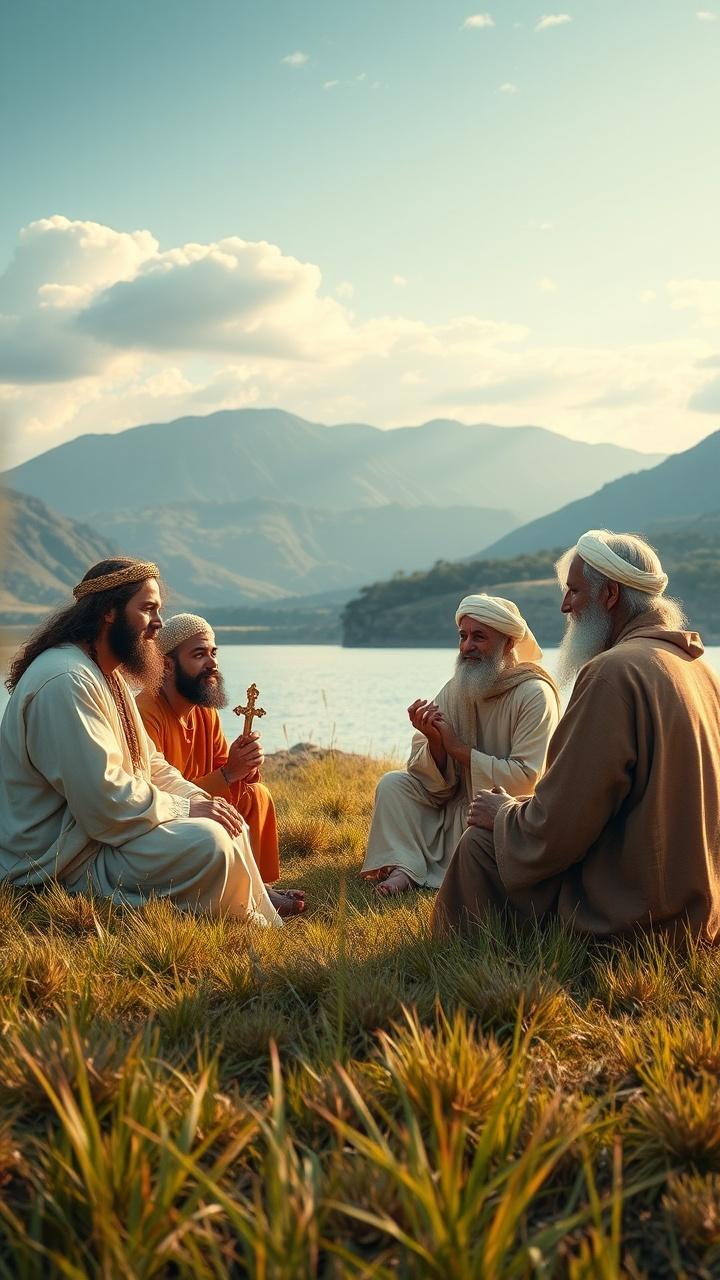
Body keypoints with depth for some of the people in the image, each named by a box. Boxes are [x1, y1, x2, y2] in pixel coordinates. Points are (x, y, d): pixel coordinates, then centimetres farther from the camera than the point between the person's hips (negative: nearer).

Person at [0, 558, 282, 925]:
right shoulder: (66, 681, -23)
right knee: (207, 843, -24)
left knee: (227, 827, 9)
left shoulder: (108, 675, 14)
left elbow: (150, 764, 17)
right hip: (63, 864, -11)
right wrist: (187, 808, -17)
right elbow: (104, 799, -28)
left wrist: (201, 799, -1)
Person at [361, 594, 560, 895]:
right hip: (456, 811, 5)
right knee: (393, 784, -10)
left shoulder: (535, 695, -15)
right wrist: (434, 741, -24)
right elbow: (437, 786, -1)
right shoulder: (455, 690, 1)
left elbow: (525, 779, -23)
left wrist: (457, 747, -19)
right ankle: (404, 869, -21)